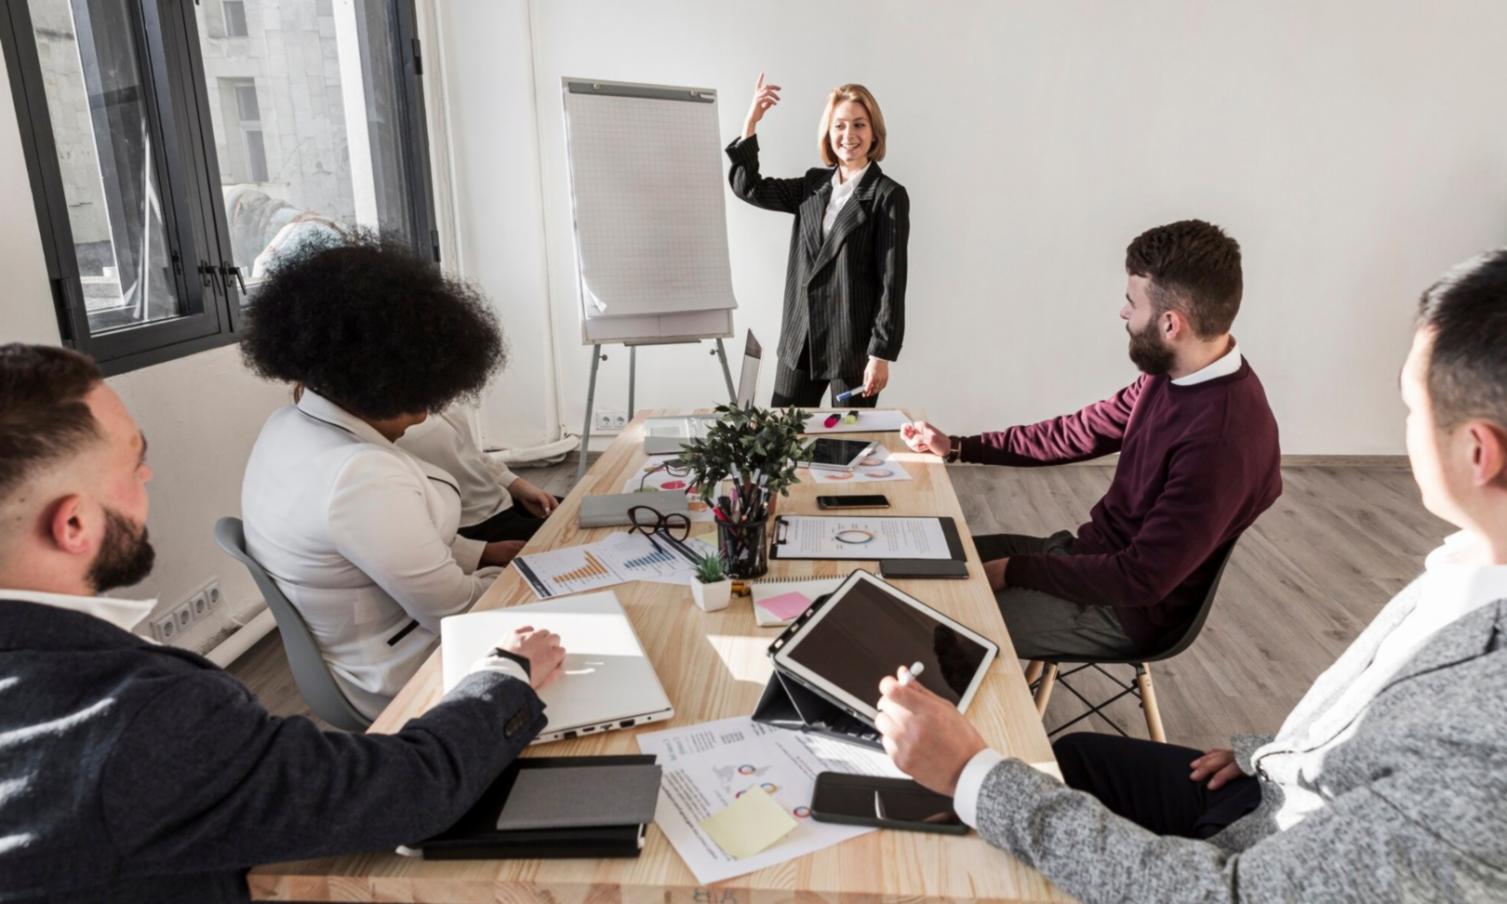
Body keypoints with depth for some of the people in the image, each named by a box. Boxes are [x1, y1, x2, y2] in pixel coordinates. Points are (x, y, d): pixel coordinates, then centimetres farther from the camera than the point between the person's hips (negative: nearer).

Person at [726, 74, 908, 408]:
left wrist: (882, 353, -14)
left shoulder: (888, 195, -8)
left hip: (854, 343, -5)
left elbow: (892, 281, -11)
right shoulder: (814, 185, 10)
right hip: (801, 337, 6)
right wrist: (751, 122, 4)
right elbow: (747, 187, 12)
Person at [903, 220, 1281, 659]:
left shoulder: (1223, 441, -31)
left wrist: (1014, 571, -21)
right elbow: (1080, 431, 8)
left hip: (1124, 606, -8)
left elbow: (1143, 578, -29)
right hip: (1093, 554, 8)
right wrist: (957, 447, 7)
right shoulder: (1177, 375, -2)